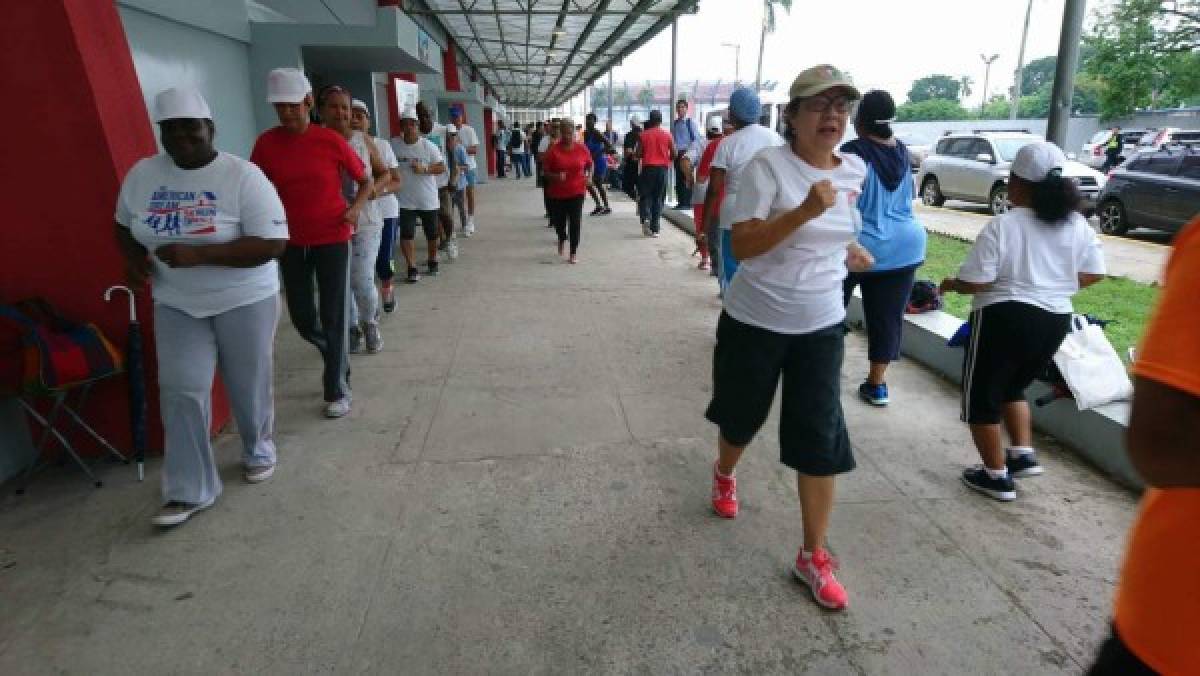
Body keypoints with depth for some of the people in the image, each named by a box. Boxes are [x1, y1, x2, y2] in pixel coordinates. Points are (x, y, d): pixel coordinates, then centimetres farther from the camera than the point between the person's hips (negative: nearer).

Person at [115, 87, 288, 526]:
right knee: (181, 392, 0)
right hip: (176, 304, 4)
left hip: (244, 301, -4)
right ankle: (189, 491, 10)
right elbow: (124, 226, 17)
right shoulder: (141, 175, 1)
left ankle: (258, 451, 37)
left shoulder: (242, 176, -15)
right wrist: (133, 256, -6)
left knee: (249, 386, 10)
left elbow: (273, 243, -21)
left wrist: (200, 253, -29)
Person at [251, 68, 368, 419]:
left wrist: (356, 208, -14)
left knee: (333, 317, -1)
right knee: (302, 318, 10)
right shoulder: (266, 143, -3)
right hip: (290, 243, 3)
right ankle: (336, 358, 38)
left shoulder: (331, 140, -8)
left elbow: (366, 181, 2)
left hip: (332, 239, -3)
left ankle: (337, 391, 11)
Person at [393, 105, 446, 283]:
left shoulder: (428, 146, -5)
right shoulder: (395, 147, -1)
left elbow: (442, 167, -7)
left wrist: (424, 169, -21)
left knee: (432, 234, 12)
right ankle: (412, 269, -3)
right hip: (405, 200, 0)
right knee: (406, 235, -9)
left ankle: (432, 262, 35)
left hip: (428, 200, 0)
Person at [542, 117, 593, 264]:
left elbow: (589, 164, 14)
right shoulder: (553, 150, -7)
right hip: (557, 193, 0)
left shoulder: (582, 148, -2)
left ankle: (573, 253, 6)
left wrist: (588, 175, -5)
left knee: (575, 222, -5)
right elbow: (546, 171, -4)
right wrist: (555, 176, -23)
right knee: (559, 221, 10)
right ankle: (562, 239, 45)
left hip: (576, 192, 0)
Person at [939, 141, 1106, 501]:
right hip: (1055, 321, 7)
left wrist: (950, 284, 2)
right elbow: (1094, 273, 9)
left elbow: (974, 282, -18)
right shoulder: (1078, 224, 4)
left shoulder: (1002, 226, -15)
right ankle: (1024, 455, 23)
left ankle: (996, 476, 15)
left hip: (1005, 319, -7)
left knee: (981, 396, 9)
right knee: (1012, 387, 28)